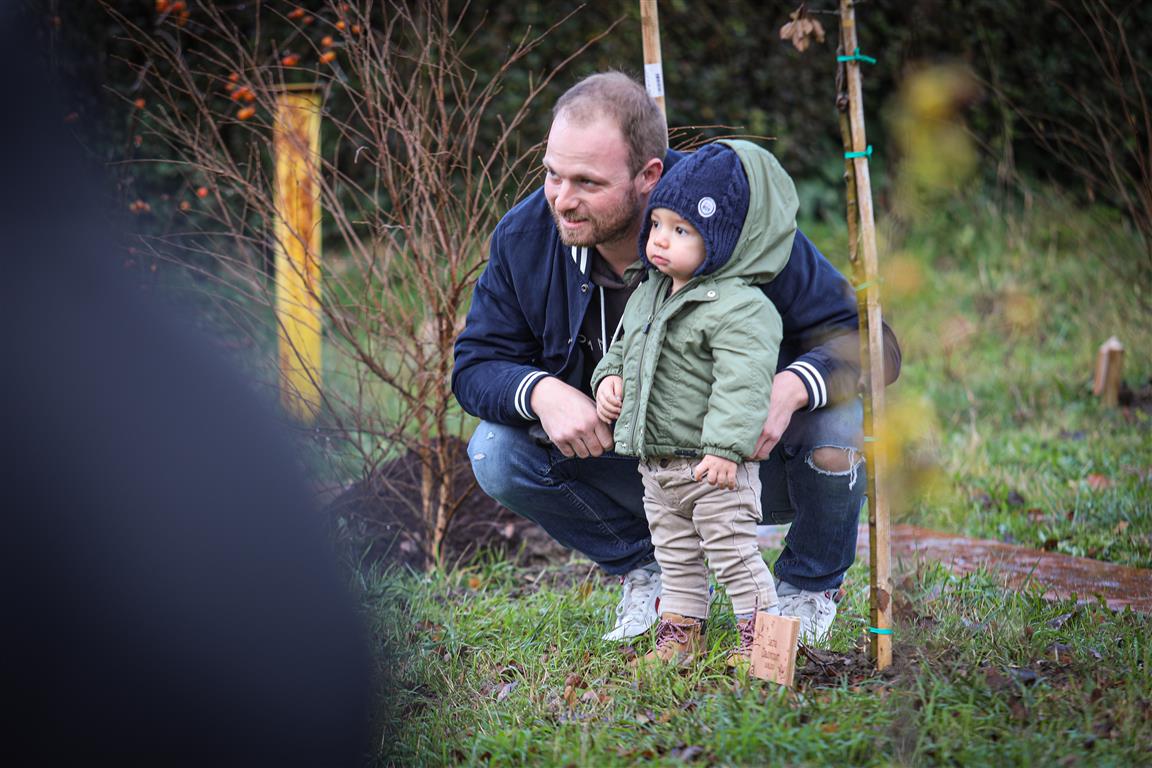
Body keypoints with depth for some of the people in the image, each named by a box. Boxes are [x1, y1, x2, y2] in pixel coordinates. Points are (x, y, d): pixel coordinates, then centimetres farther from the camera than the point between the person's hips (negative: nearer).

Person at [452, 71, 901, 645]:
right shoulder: (524, 237, -15)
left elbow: (864, 340, -25)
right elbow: (476, 364, -8)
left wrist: (791, 388, -47)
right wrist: (540, 392, -32)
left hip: (754, 456, -3)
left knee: (835, 425, -34)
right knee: (497, 454, -19)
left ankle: (809, 586, 0)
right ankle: (647, 570, 6)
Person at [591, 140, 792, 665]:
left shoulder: (740, 307, -18)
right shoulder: (647, 295, 10)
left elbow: (742, 383, -26)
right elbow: (624, 347, 25)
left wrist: (726, 445, -32)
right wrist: (610, 377, 4)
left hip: (714, 465, -8)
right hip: (656, 461, 8)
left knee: (733, 552, -1)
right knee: (675, 556, 18)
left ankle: (759, 634, 9)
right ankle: (680, 632, 29)